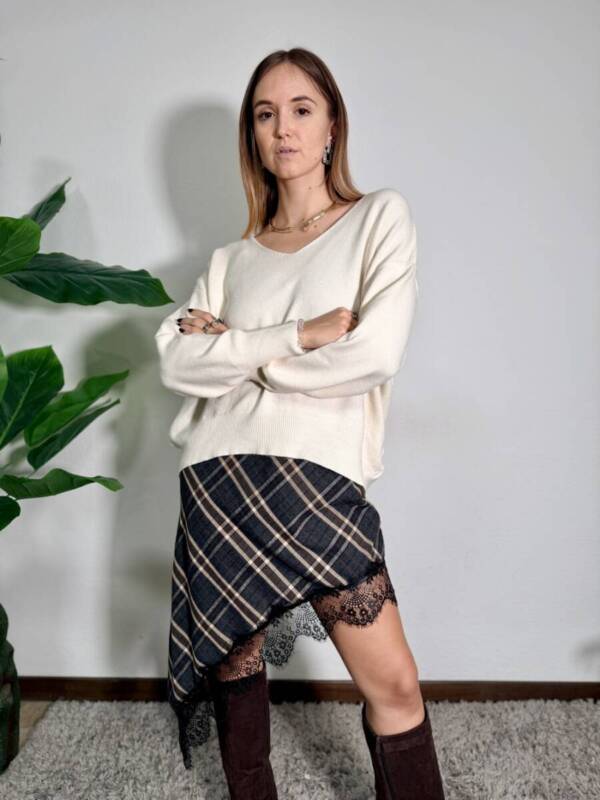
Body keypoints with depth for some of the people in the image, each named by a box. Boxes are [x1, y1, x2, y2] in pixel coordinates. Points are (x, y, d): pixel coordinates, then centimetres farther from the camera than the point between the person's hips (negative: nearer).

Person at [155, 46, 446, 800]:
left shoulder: (380, 217, 6)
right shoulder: (232, 257, 15)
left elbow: (376, 355, -9)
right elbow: (176, 359, 0)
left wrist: (237, 349, -1)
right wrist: (296, 337, -10)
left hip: (321, 476, -3)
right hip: (222, 473, 3)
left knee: (394, 684, -4)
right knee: (237, 665, 12)